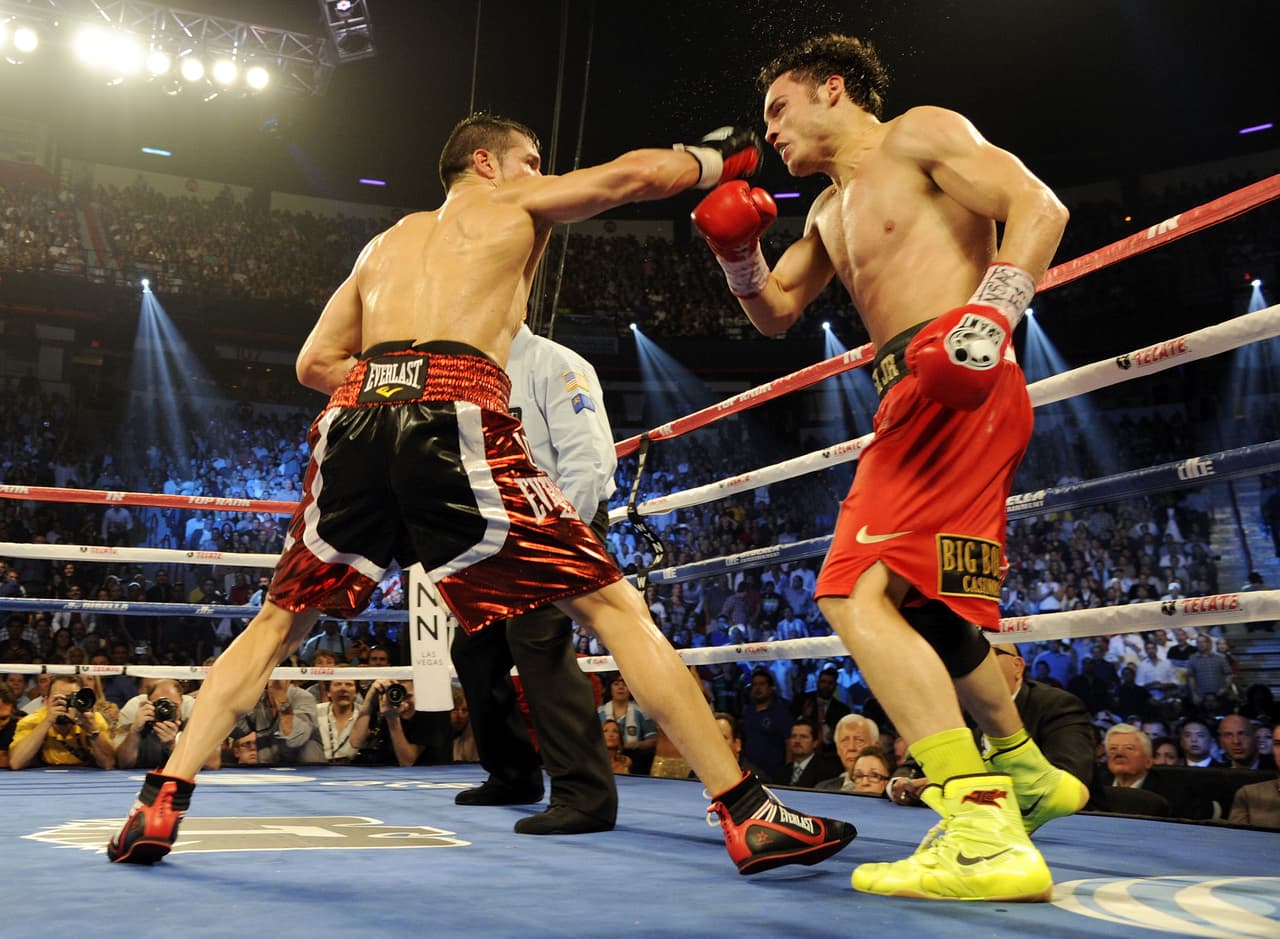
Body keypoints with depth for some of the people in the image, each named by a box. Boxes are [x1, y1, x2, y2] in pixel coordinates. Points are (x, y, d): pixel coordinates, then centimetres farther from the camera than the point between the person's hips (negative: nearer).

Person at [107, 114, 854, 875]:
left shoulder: (387, 241, 35)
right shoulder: (513, 203, 22)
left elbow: (315, 362, 29)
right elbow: (635, 174, 12)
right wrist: (717, 156, 30)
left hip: (358, 416, 5)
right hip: (457, 421, -5)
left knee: (282, 620, 22)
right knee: (615, 608, 0)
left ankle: (162, 803, 15)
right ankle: (748, 813, -3)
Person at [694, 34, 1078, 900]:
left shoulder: (919, 135, 3)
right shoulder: (831, 209, 28)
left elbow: (1038, 208, -9)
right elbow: (777, 314, 32)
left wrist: (988, 316, -24)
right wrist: (739, 253, 13)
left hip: (958, 389, -10)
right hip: (913, 405, 10)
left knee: (860, 594, -23)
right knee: (925, 608, 19)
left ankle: (985, 831, -29)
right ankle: (1027, 773, 37)